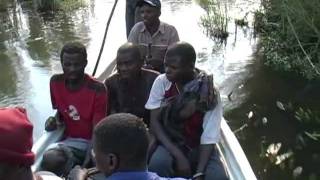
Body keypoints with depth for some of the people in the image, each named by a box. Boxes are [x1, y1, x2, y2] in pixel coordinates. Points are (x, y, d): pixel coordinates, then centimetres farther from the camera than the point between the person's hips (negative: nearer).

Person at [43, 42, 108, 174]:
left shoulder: (97, 90, -18)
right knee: (49, 159, -25)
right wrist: (55, 121, -8)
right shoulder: (55, 82, -2)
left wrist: (88, 161, -29)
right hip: (70, 139, 3)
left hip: (92, 140, -3)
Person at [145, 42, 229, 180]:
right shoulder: (161, 82, -11)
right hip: (169, 144, 1)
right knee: (158, 163, -30)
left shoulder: (209, 93, -16)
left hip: (199, 147, 0)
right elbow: (154, 121, -11)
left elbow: (209, 138, -17)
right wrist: (179, 156, -21)